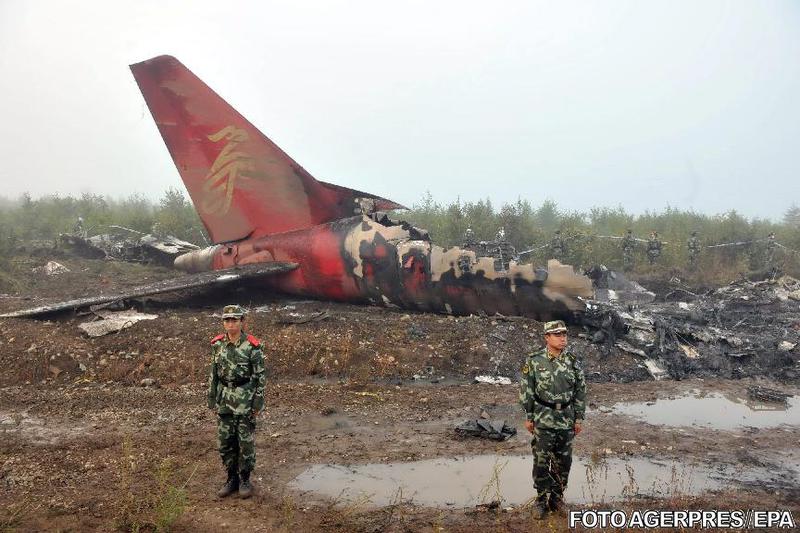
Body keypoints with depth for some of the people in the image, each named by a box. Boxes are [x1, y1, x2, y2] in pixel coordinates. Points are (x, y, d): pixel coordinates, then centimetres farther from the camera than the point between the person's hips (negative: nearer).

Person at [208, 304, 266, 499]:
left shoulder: (252, 345, -12)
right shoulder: (217, 344, 2)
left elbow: (260, 375, -8)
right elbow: (213, 372, 10)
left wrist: (258, 402, -10)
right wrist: (212, 398, 9)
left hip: (245, 398, -4)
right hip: (224, 398, 5)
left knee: (246, 441, 4)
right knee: (225, 441, 11)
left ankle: (245, 480, 20)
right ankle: (231, 478, 27)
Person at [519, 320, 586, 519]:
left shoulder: (573, 361, 0)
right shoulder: (534, 361, -8)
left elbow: (580, 391, 6)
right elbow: (526, 390, -4)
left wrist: (579, 418, 4)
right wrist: (528, 417, -4)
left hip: (567, 419, 3)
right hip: (543, 419, -3)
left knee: (563, 461, 10)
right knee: (541, 461, 3)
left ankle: (557, 497, 26)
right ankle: (541, 500, 17)